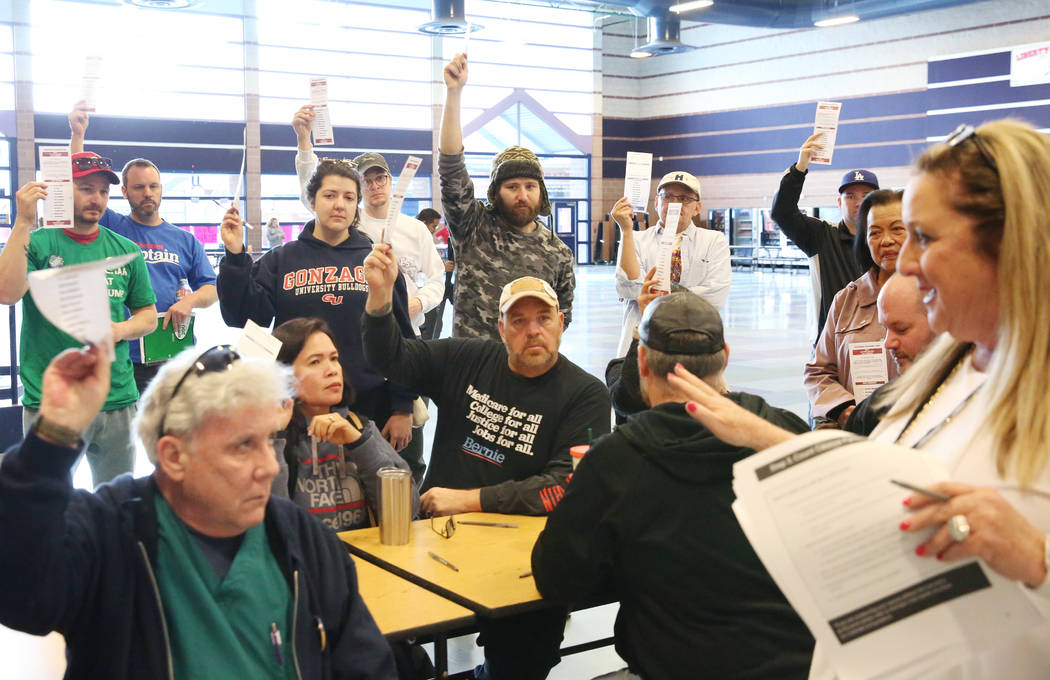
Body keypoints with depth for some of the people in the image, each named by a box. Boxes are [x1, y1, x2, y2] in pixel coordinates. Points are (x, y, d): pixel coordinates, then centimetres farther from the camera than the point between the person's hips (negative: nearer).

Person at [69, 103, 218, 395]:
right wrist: (77, 135, -13)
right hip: (121, 357, -2)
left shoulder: (185, 239, 13)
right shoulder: (111, 227, 7)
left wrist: (191, 300, -10)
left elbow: (212, 289, 12)